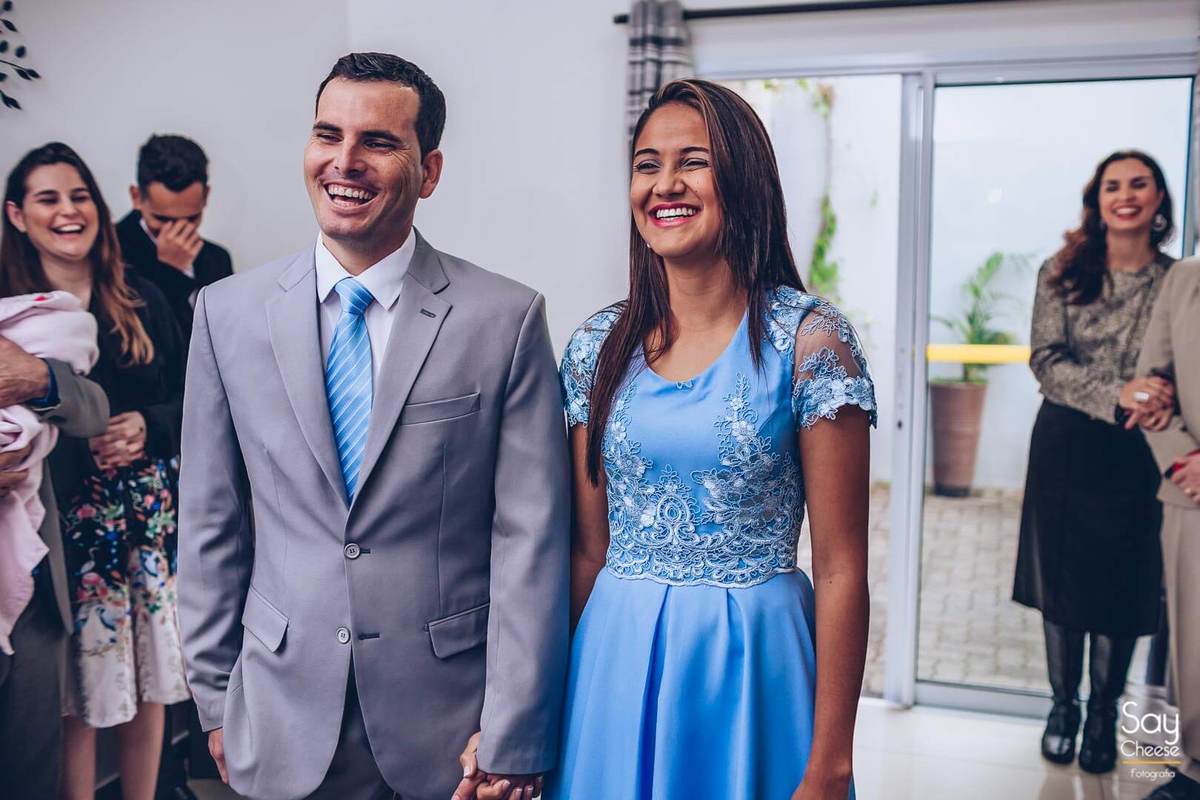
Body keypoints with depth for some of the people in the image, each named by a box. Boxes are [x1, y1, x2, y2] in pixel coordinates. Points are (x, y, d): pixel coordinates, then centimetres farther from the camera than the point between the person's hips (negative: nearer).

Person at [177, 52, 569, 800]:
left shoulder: (508, 317, -9)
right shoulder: (229, 311, -1)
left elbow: (530, 539, -9)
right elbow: (211, 523, 5)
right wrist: (215, 698, 6)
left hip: (451, 716, -2)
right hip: (284, 720, 3)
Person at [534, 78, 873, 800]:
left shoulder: (810, 339, -10)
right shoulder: (600, 345, 1)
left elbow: (840, 567, -10)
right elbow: (589, 549, 7)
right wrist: (557, 706, 7)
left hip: (754, 663, -3)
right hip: (615, 663, 4)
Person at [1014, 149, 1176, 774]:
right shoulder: (1062, 273, -1)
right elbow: (1046, 362, -7)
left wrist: (1163, 406, -23)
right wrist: (1117, 394, -22)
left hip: (1137, 454, 0)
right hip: (1065, 447, 0)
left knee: (1124, 587, 6)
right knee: (1063, 580, 9)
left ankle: (1104, 712, 25)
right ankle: (1063, 703, 27)